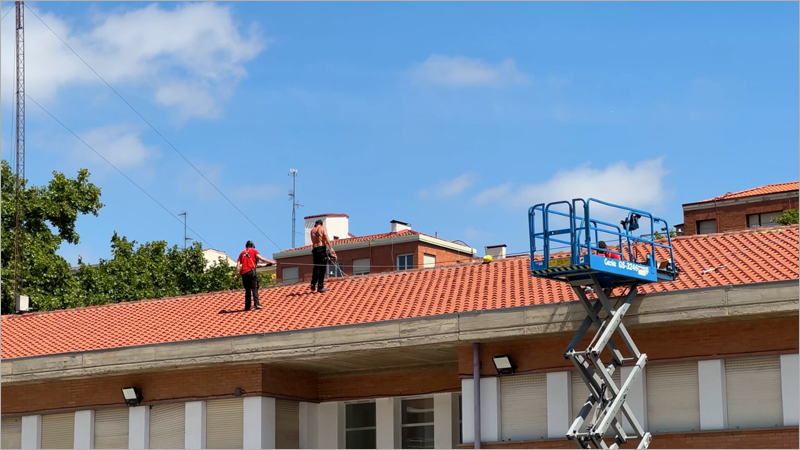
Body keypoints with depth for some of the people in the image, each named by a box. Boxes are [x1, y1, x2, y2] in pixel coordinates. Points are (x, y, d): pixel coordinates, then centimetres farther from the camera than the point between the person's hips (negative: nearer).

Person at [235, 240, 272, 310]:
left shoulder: (242, 253, 20)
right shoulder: (253, 251, 10)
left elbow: (238, 264, 11)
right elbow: (261, 258, -5)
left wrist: (237, 275, 7)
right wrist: (270, 261, -2)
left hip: (243, 273, 4)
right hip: (251, 271, -4)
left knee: (247, 290, 11)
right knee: (254, 288, -9)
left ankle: (247, 306, 5)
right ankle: (256, 303, -26)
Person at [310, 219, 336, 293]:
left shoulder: (312, 230, 19)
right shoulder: (323, 228, 4)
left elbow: (313, 241, 13)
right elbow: (326, 238, -12)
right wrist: (331, 248, -18)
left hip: (314, 249, 5)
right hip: (322, 248, -5)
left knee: (316, 267, 14)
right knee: (322, 268, -5)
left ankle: (313, 285, 9)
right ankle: (320, 287, -10)